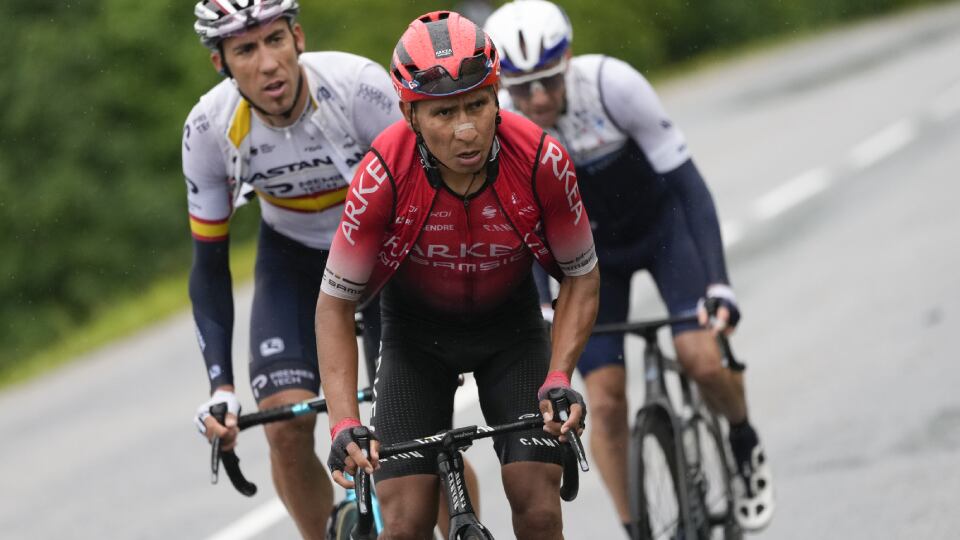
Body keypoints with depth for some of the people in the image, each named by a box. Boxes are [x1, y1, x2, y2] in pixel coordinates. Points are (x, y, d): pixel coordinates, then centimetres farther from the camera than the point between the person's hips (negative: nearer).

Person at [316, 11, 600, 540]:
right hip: (416, 332, -1)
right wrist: (344, 426, -30)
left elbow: (581, 276, -12)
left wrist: (559, 379, -25)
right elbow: (335, 303, -20)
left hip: (510, 324, 1)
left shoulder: (542, 160, -29)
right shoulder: (384, 174, -31)